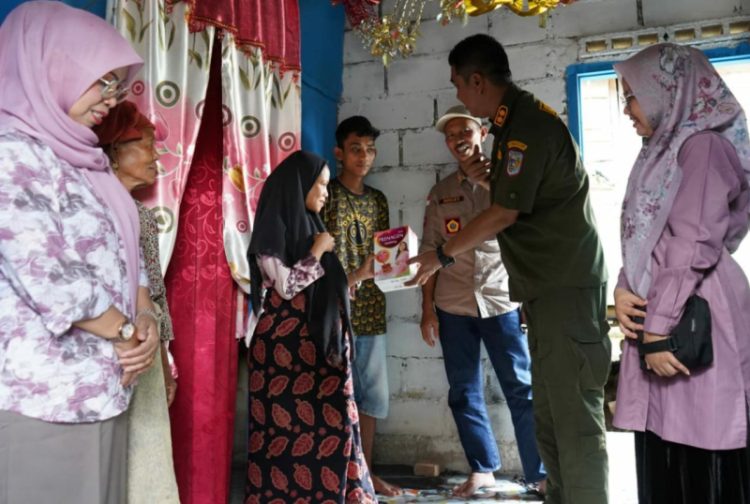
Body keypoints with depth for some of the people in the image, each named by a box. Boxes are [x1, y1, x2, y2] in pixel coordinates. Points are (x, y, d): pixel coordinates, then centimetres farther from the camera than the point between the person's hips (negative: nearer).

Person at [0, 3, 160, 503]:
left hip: (100, 385, 8)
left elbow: (122, 251, 13)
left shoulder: (82, 157, 13)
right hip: (45, 393, -8)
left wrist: (145, 319, -3)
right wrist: (128, 334, -10)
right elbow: (46, 277, -22)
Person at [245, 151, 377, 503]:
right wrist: (318, 251, -7)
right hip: (284, 345, -7)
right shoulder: (272, 227, -7)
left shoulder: (308, 225, 16)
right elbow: (287, 285, -17)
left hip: (317, 343, 8)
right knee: (288, 426, -1)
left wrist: (360, 275, 10)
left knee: (330, 422, 6)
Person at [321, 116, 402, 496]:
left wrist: (392, 261, 1)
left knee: (373, 393, 10)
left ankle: (365, 472, 23)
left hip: (371, 311, 6)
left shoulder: (378, 200, 15)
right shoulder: (324, 195, -3)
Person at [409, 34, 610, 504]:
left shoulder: (529, 125, -14)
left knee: (575, 416, -6)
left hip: (565, 287, -10)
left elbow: (505, 214, -14)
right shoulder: (516, 121, 16)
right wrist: (490, 178, 7)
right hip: (547, 287, 10)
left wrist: (441, 256, -4)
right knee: (550, 415, 12)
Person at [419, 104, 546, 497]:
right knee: (464, 393, 7)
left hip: (502, 301, -2)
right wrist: (427, 308, 4)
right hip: (453, 306, 3)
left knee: (522, 389, -2)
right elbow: (430, 251, 10)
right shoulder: (440, 193, 11)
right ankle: (483, 468, 20)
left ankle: (540, 473, 7)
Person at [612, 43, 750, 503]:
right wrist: (625, 289, 1)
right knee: (665, 454, 13)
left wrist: (659, 327, -18)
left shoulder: (703, 145, -9)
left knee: (702, 461, -2)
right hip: (660, 317, 9)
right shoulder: (665, 151, 18)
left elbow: (695, 246, -17)